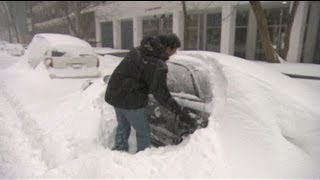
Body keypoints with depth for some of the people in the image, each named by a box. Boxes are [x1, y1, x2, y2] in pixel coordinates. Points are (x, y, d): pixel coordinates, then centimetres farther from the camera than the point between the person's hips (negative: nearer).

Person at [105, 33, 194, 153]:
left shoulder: (139, 49, 4)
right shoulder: (157, 65, -21)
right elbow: (160, 93, -21)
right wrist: (180, 112, -15)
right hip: (130, 100, -9)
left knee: (123, 126, 27)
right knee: (144, 133, 8)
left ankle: (119, 150, 40)